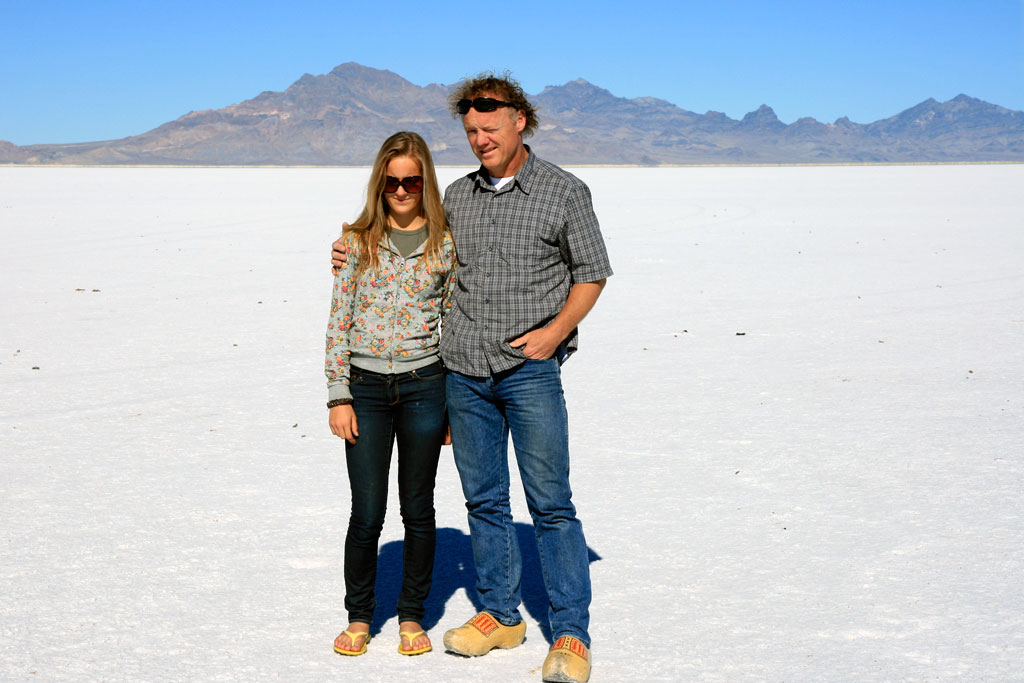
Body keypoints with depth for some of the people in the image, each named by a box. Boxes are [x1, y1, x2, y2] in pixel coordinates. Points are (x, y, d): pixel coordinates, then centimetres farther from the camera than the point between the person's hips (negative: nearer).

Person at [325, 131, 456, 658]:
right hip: (366, 387, 0)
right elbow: (339, 322, 2)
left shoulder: (445, 243, 2)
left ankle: (412, 615, 24)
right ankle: (359, 616, 20)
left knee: (418, 510, 8)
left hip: (424, 386, 0)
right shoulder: (357, 241, 2)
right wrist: (338, 397, -3)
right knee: (367, 515, 1)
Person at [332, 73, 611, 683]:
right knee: (484, 500, 10)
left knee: (550, 503, -4)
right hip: (463, 370, 5)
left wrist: (557, 330, -10)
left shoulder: (565, 190, 0)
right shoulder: (458, 195, 12)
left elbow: (591, 272, 4)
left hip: (530, 368, -4)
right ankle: (502, 616, 23)